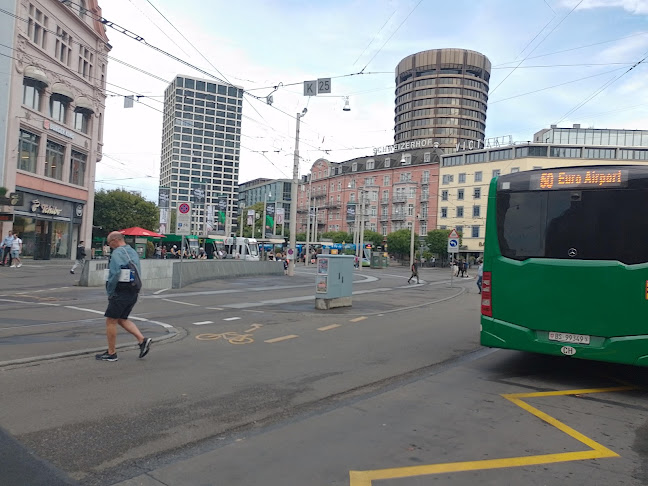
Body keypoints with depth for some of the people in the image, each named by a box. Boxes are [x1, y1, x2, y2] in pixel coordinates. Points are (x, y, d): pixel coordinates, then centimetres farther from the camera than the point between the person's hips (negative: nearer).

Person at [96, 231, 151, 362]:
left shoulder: (117, 253, -12)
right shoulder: (133, 252, 15)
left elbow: (114, 274, -21)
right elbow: (138, 273, 15)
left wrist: (109, 292, -9)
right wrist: (135, 290, 15)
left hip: (120, 293, -9)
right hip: (133, 293, 9)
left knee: (111, 321, 2)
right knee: (122, 319, 19)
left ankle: (111, 353, 9)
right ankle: (142, 340, 6)